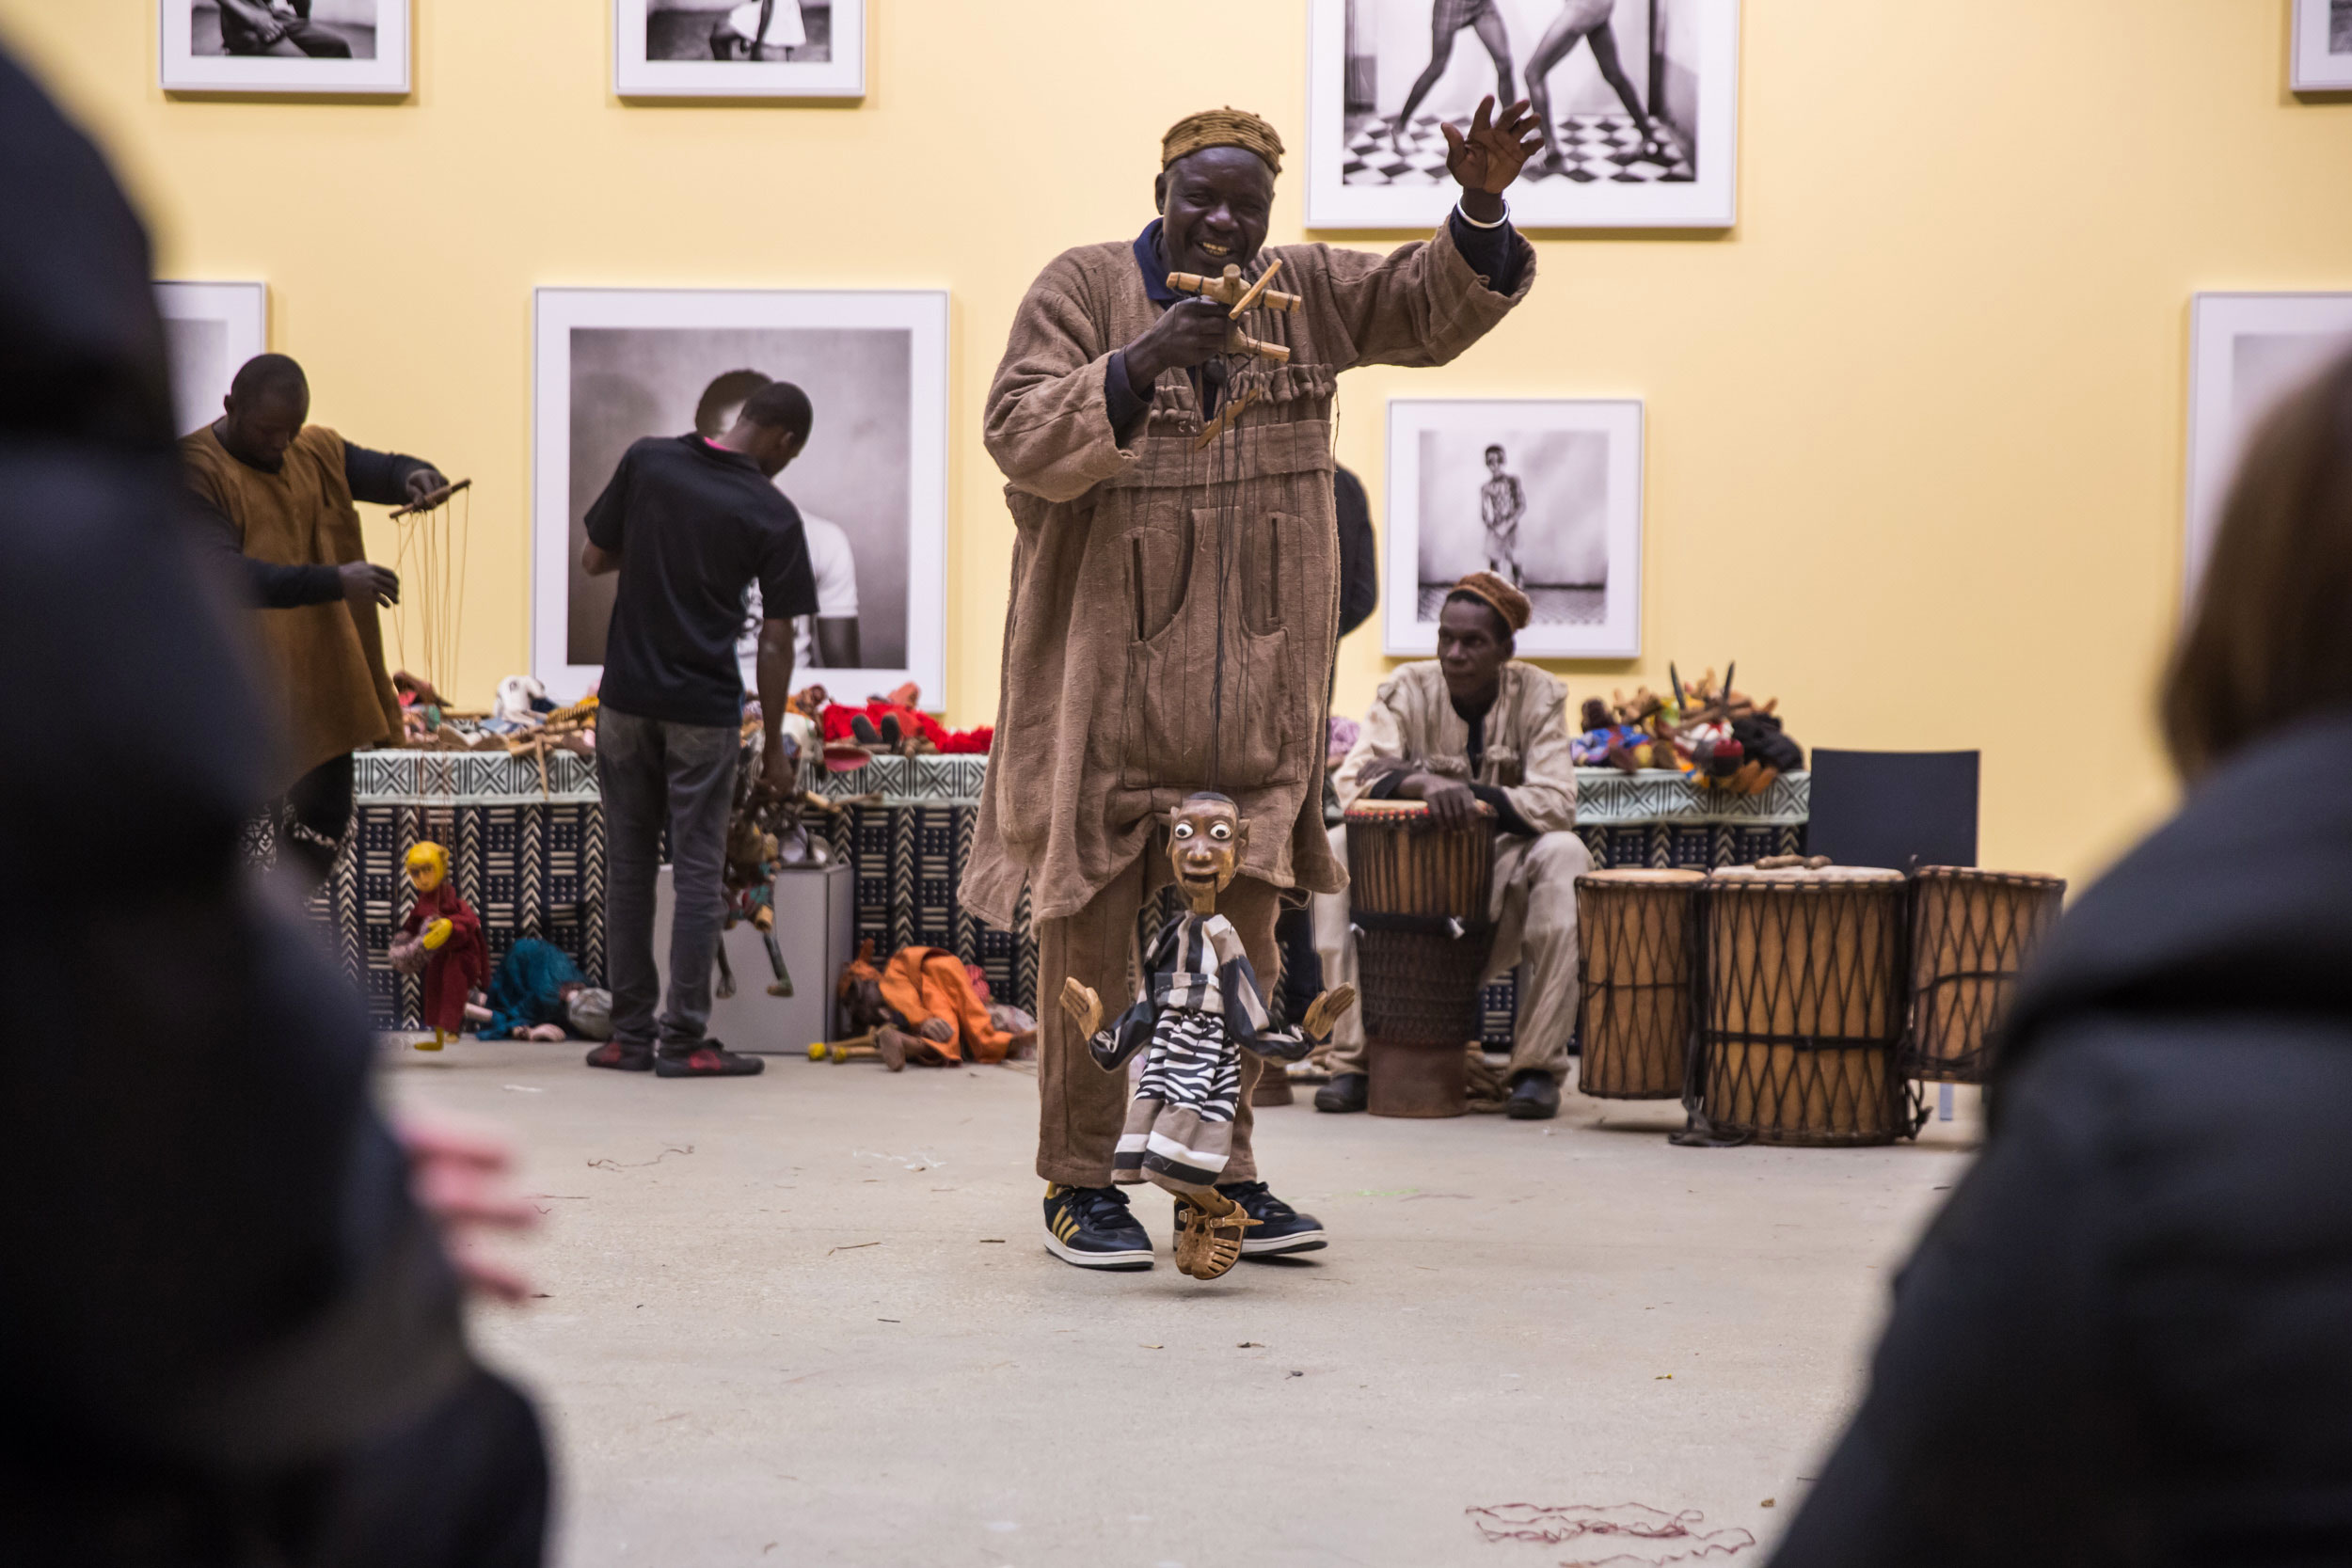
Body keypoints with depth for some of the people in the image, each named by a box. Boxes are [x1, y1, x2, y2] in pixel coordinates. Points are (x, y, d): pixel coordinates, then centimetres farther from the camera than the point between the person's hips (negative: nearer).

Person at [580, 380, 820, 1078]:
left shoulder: (646, 461, -2)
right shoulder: (772, 515, -8)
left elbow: (594, 560, 5)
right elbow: (775, 640, -6)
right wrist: (774, 744, 2)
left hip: (626, 699, 3)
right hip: (704, 711, -3)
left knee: (628, 868, 11)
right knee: (697, 875, 4)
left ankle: (631, 1034, 14)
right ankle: (683, 1040, 4)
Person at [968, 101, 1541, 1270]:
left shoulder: (1305, 293, 9)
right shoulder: (1084, 289, -4)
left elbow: (1432, 308, 11)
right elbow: (1019, 440, -14)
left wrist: (1480, 210, -9)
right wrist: (1139, 363, -28)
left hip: (1252, 683, 4)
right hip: (1109, 677, -4)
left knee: (1239, 932, 8)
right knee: (1092, 931, -1)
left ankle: (1224, 1170, 18)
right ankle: (1080, 1183, 9)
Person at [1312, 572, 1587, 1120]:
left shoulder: (1538, 695, -5)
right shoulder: (1408, 689, -2)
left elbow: (1556, 802, -16)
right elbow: (1354, 778, -14)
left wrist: (1467, 793, -30)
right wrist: (1422, 783, -34)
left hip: (1501, 885, -1)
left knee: (1563, 854, -30)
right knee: (1335, 847, -24)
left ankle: (1539, 1067, -25)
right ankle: (1353, 1059, -21)